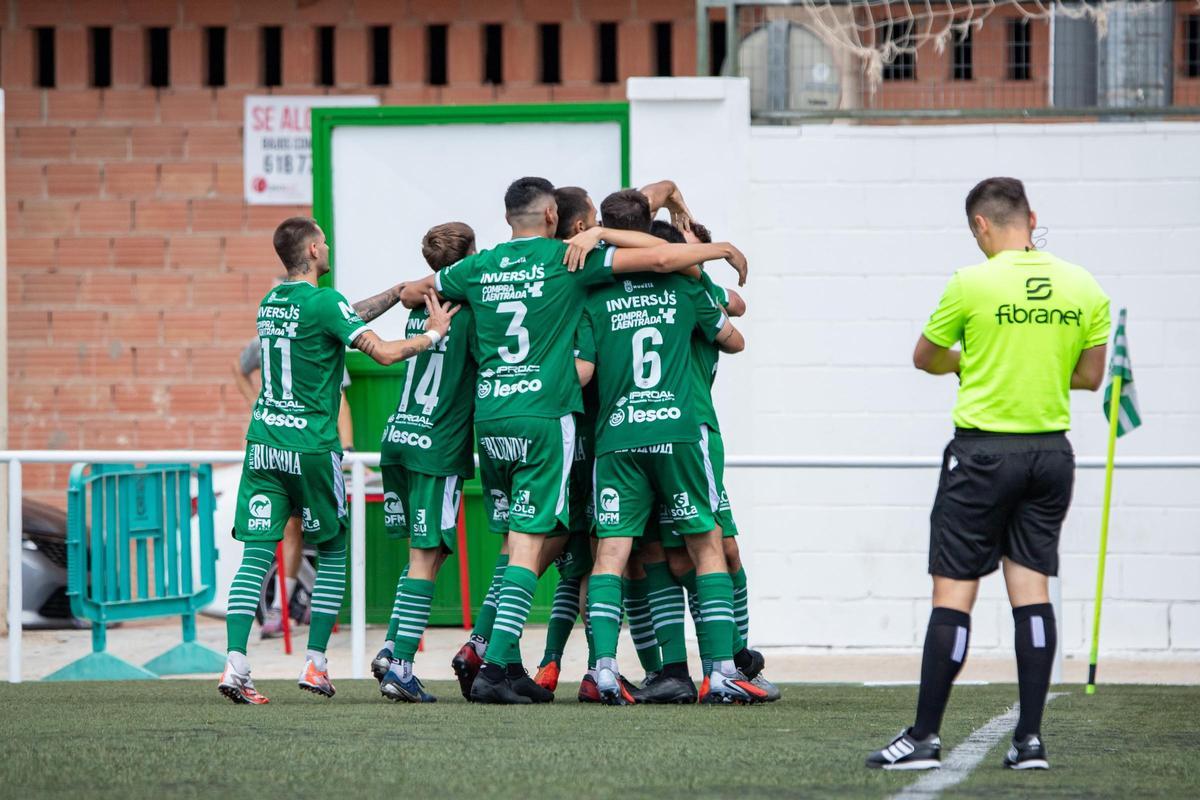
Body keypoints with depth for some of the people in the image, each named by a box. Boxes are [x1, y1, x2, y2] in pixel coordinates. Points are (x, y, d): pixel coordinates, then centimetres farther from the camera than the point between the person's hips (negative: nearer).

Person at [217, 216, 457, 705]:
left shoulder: (271, 302, 13)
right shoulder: (323, 302, -11)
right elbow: (384, 353, -16)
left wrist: (396, 293, 23)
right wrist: (434, 334, -2)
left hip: (263, 440, 5)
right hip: (311, 445, -5)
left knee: (256, 554, -2)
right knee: (332, 552, 11)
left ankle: (235, 664, -16)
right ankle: (315, 663, 9)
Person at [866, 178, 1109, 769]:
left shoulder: (973, 285, -10)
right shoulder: (1084, 288, 2)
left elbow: (924, 359, 5)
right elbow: (1089, 376, 10)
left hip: (984, 450, -4)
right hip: (1051, 452, 4)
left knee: (953, 592, -2)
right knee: (1031, 591, 7)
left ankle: (924, 737, -3)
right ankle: (1030, 738, 4)